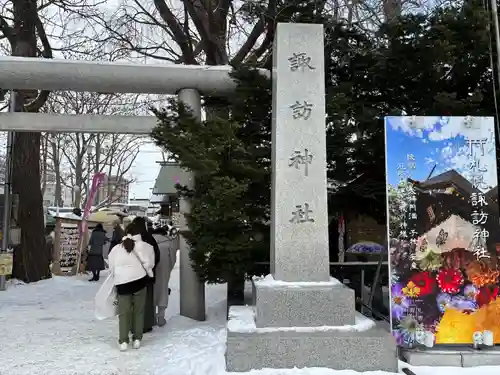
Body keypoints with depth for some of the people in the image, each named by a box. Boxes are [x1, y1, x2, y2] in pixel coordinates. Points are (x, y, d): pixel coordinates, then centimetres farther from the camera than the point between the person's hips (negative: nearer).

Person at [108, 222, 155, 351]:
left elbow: (111, 268, 13)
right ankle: (137, 339, 16)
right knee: (138, 311, 12)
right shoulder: (143, 246, 1)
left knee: (123, 312, 11)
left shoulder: (116, 248, 10)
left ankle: (123, 341, 7)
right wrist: (149, 274, 13)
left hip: (122, 283, 2)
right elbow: (148, 263, -3)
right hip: (139, 280, -1)